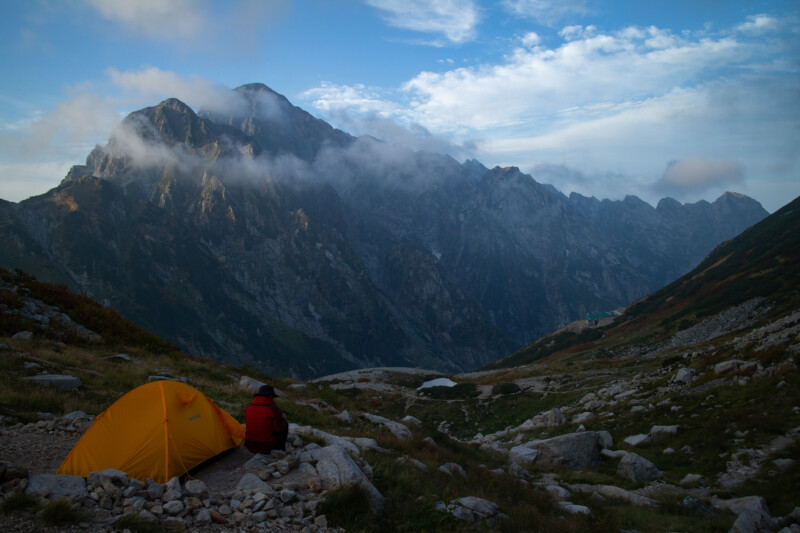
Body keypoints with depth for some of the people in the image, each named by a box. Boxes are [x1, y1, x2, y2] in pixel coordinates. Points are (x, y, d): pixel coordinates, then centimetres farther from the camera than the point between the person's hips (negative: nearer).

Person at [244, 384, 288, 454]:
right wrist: (283, 419, 12)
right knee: (285, 425, 15)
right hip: (267, 447, -6)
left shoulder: (249, 407, 2)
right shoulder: (273, 408, -14)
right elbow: (279, 429, -10)